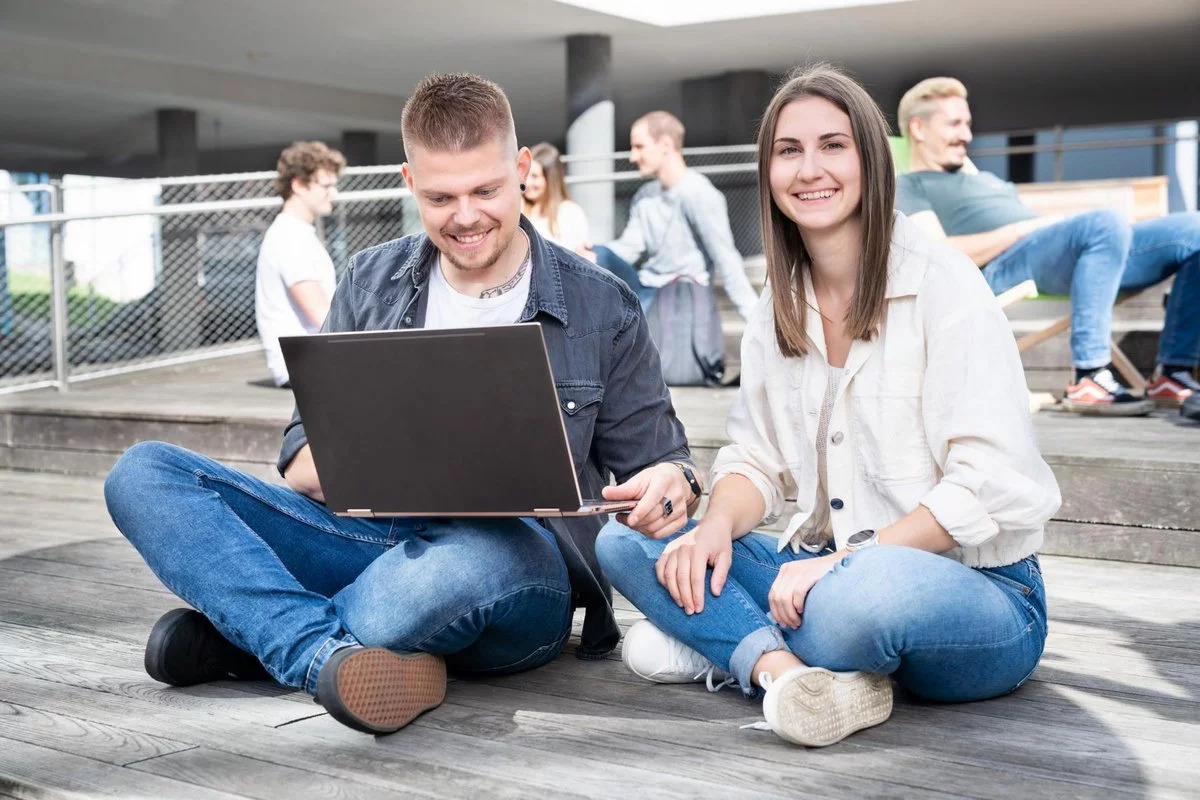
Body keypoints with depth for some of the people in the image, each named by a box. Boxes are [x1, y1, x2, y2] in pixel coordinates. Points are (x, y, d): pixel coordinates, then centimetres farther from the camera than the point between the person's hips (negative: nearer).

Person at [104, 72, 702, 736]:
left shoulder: (602, 309, 6)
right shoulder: (371, 283, 13)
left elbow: (652, 467, 9)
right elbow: (302, 458, 11)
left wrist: (670, 484, -17)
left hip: (517, 559, -4)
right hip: (369, 534, 4)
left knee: (466, 564, -43)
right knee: (141, 473, -13)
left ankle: (249, 631, -16)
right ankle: (329, 651, -31)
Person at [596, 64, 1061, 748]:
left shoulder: (943, 283, -11)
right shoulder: (779, 306, 9)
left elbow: (987, 486, -17)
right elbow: (757, 458, 9)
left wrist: (845, 559, -23)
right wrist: (719, 525, -13)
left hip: (975, 587, -6)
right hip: (825, 569, 6)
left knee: (858, 596, -41)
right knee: (625, 539, -9)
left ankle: (727, 644, -12)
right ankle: (779, 665, -27)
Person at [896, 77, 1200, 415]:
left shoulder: (987, 180, 39)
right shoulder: (907, 188, 12)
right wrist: (1025, 227, -10)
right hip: (1002, 264, -8)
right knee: (1107, 222, -36)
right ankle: (1088, 380, -36)